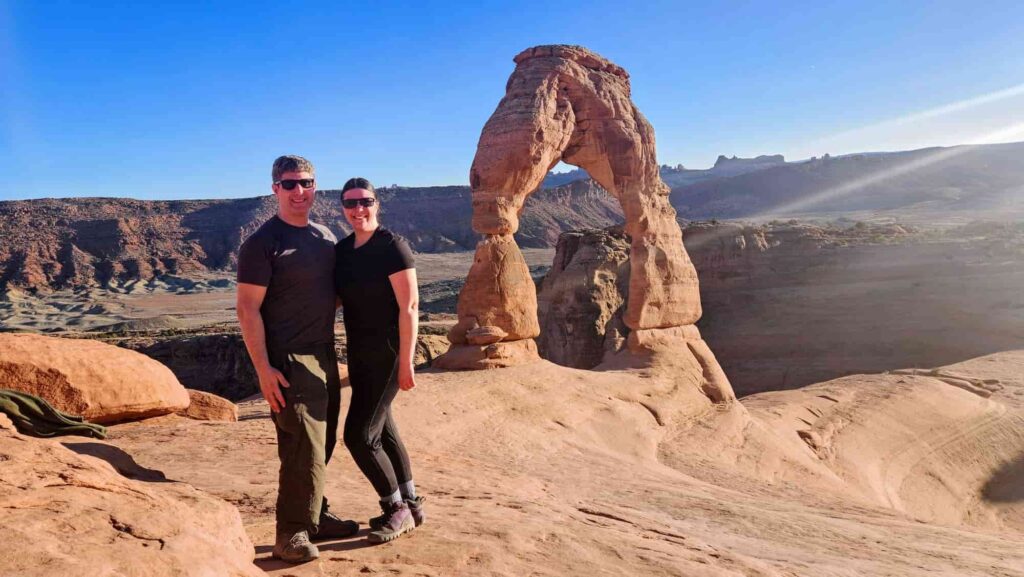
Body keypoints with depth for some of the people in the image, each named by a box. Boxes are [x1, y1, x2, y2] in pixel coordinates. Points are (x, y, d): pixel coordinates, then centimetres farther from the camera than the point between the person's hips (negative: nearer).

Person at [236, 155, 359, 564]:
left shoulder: (326, 236, 12)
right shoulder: (263, 243, -10)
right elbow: (247, 310, -13)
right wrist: (263, 369, -18)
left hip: (325, 354, 8)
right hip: (288, 361, -7)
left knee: (322, 443, 15)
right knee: (304, 446, -8)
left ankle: (315, 516, 30)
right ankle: (291, 534, 4)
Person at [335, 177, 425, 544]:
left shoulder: (392, 246, -14)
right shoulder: (342, 250, 8)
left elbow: (409, 306, -18)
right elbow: (335, 298, 16)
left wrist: (406, 362, -20)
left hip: (388, 352, -8)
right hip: (360, 354, 8)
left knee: (359, 434, -7)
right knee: (382, 430, 16)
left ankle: (397, 508, 13)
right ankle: (410, 504, 31)